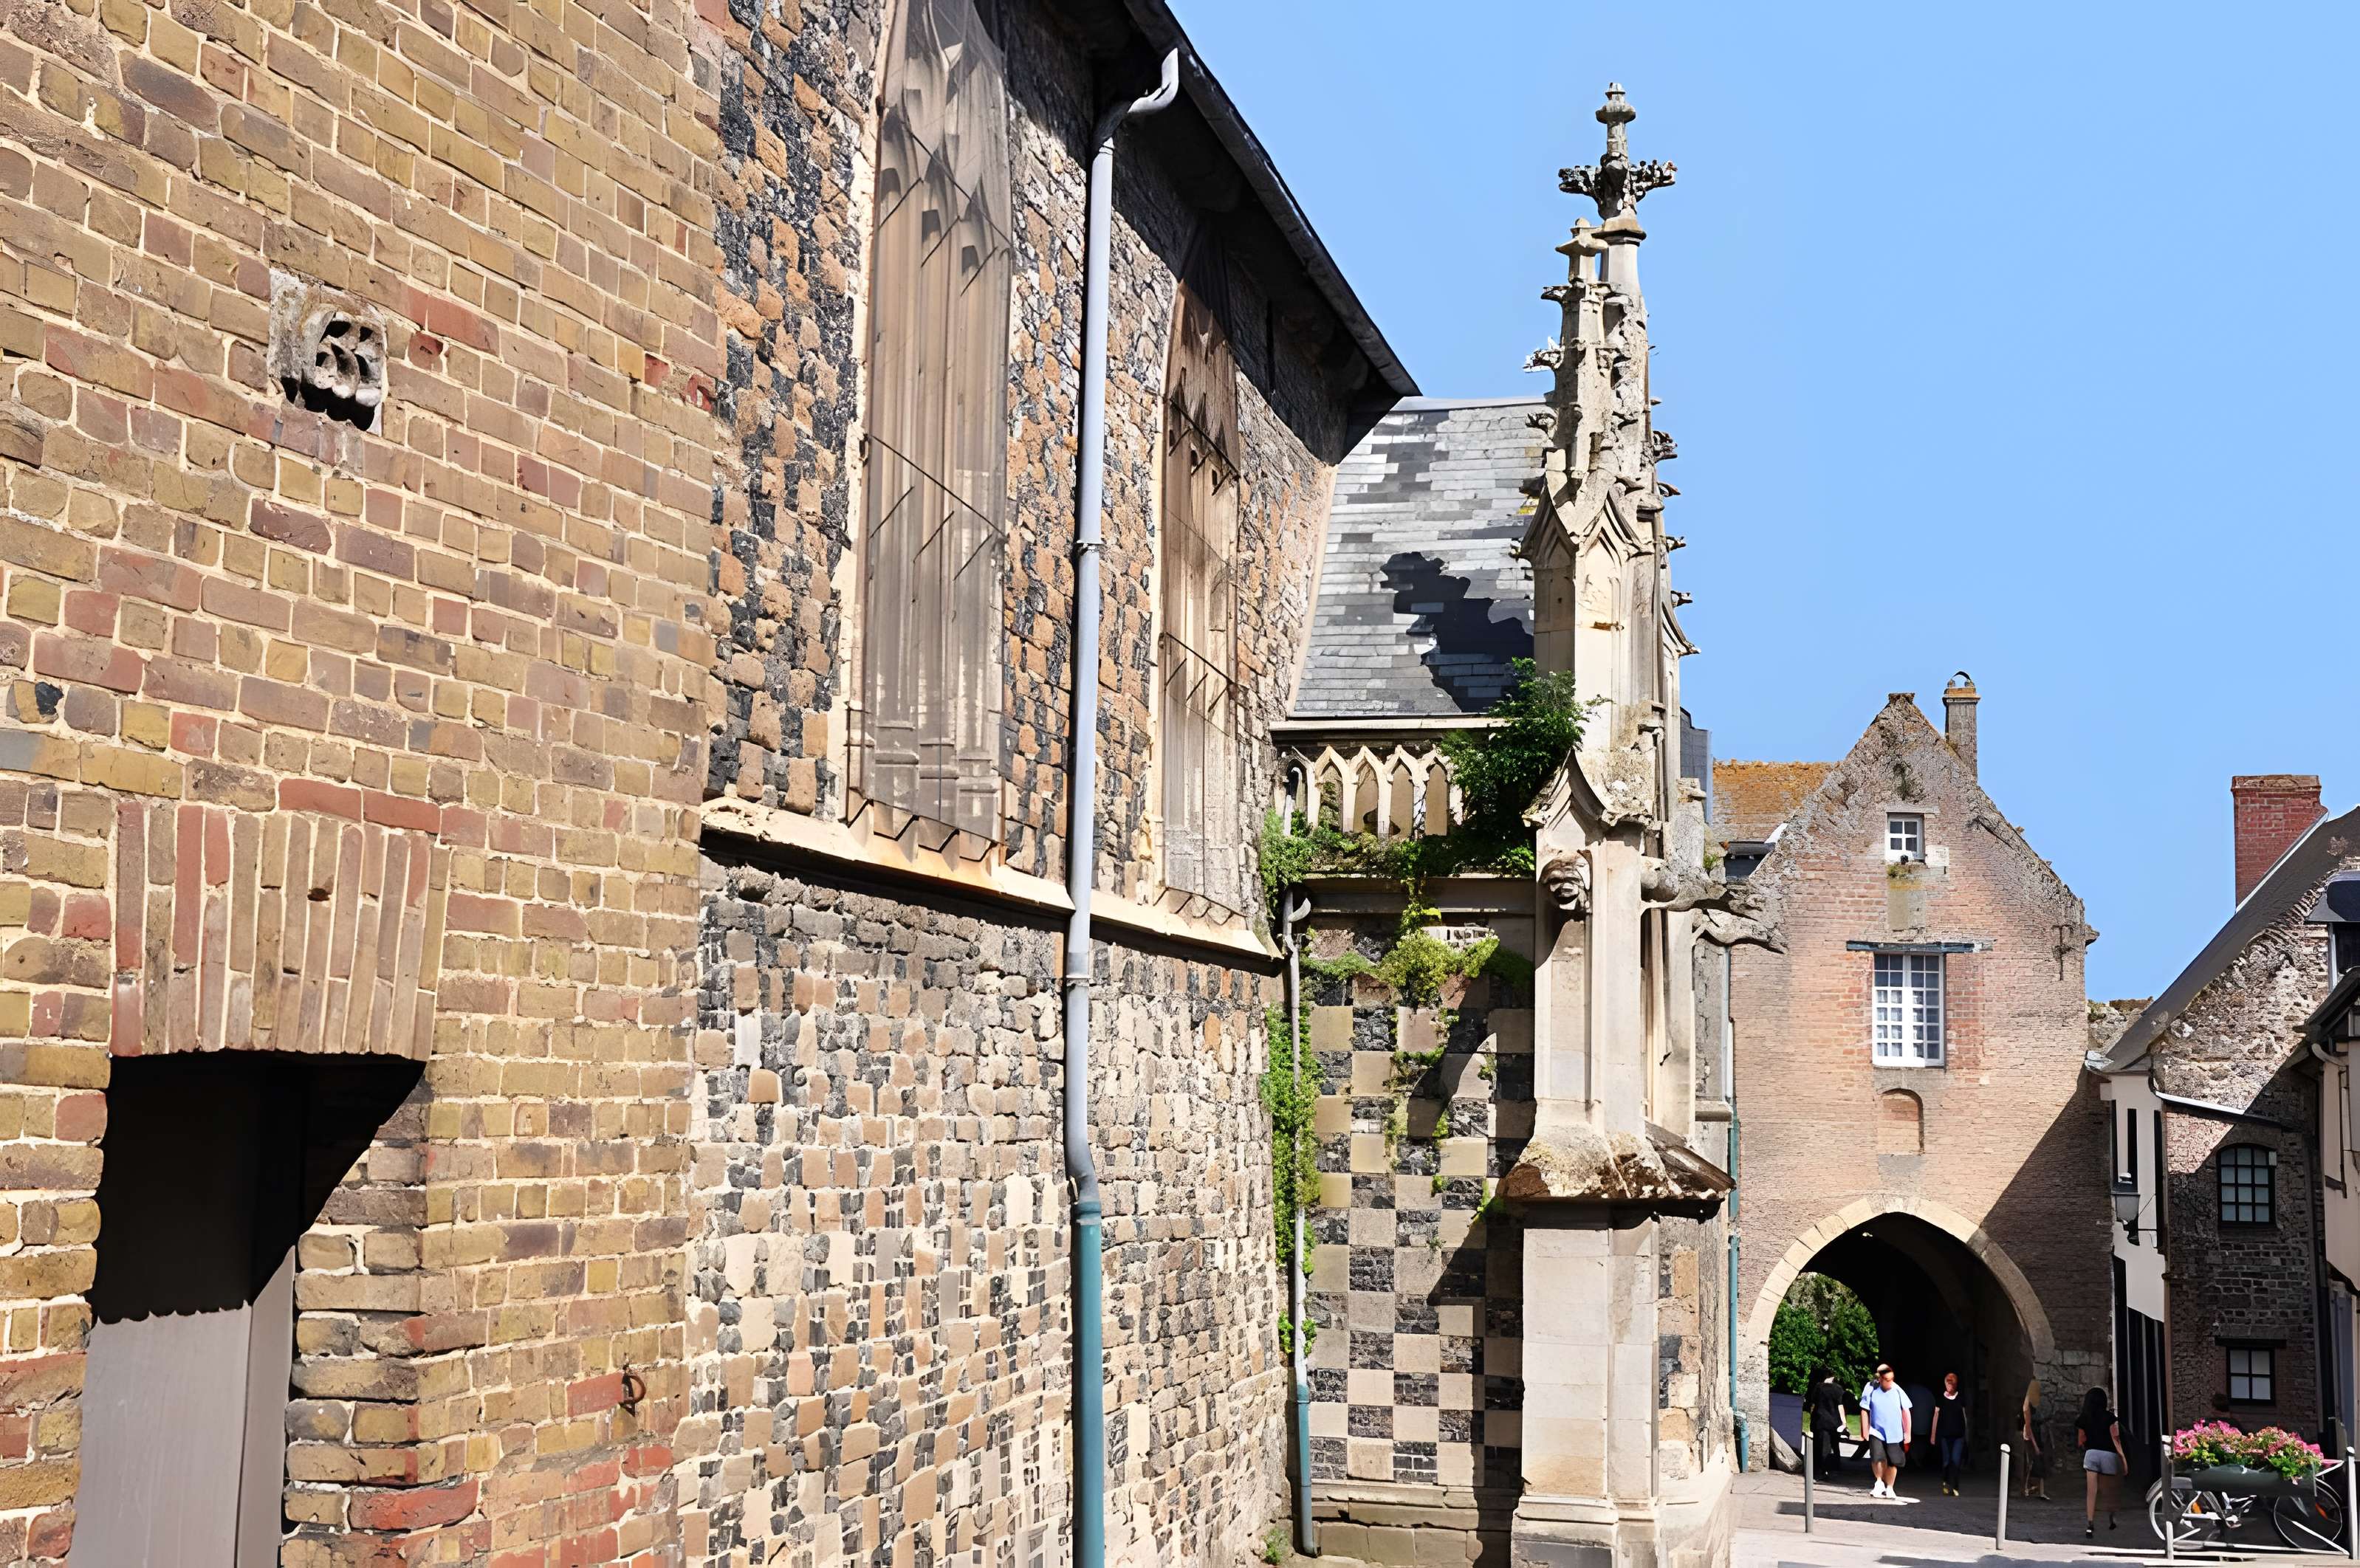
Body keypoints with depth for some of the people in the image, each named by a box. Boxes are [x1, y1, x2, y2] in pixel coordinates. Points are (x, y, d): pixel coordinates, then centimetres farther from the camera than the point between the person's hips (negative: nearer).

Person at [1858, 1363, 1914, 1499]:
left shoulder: (1897, 1391, -5)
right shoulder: (1871, 1390, -7)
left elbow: (1906, 1412, 3)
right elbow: (1864, 1411, -1)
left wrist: (1907, 1434, 3)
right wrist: (1865, 1432, -3)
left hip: (1895, 1435, 2)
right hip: (1876, 1432, -2)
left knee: (1893, 1462, 7)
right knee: (1877, 1457, -20)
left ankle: (1889, 1488, 27)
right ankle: (1879, 1482, 4)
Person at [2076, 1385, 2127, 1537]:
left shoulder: (2083, 1419, 3)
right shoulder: (2109, 1417, -6)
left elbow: (2080, 1442, 8)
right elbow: (2116, 1439, -11)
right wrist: (2123, 1458, -8)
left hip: (2091, 1454, 1)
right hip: (2109, 1455, -1)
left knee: (2091, 1491, -3)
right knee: (2109, 1491, 18)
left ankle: (2090, 1525, -14)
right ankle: (2111, 1519, 32)